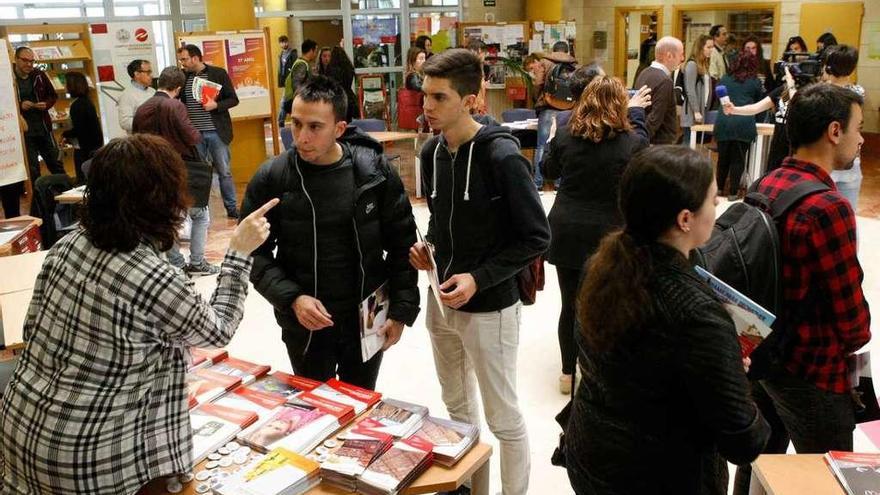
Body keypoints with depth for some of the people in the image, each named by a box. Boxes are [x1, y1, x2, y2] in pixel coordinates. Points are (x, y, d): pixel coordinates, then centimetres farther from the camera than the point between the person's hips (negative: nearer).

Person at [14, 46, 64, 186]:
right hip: (24, 130, -3)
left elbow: (53, 95, 12)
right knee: (32, 169, 4)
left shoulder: (39, 75, 2)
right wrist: (20, 106, -21)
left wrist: (46, 104, -8)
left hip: (43, 127, 3)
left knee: (55, 163, 14)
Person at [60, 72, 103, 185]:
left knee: (83, 179, -3)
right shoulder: (86, 100, 10)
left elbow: (77, 130, -19)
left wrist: (65, 135, 0)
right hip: (93, 145, 9)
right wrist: (68, 138, 12)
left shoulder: (77, 105, -17)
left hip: (83, 149, -9)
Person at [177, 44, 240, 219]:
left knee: (224, 171, 4)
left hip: (216, 132, -3)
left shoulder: (219, 73, -2)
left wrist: (216, 105, -17)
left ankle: (232, 207, 15)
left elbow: (233, 99, -1)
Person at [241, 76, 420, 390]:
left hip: (367, 320, 1)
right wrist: (292, 299, -19)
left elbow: (402, 244, -2)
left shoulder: (375, 170, -9)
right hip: (305, 326, 0)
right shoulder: (270, 179, -11)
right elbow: (256, 254, -6)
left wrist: (401, 311, -4)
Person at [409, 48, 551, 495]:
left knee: (503, 418, 9)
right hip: (440, 302, 7)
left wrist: (479, 279, -23)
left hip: (489, 307, -7)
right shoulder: (431, 151, 1)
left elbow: (536, 237, -16)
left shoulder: (501, 156, -20)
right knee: (457, 408, 22)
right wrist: (428, 247, -3)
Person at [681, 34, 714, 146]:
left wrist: (703, 111, 7)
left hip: (701, 111, 8)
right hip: (691, 114, -8)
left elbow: (706, 89, 15)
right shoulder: (692, 64, -9)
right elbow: (690, 90, -15)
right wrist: (696, 111, -17)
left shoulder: (704, 65, 17)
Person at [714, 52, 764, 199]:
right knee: (738, 158, 3)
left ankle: (719, 188, 23)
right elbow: (760, 102, 17)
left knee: (723, 157, 13)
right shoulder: (755, 81, 5)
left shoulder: (725, 78, 12)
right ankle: (733, 192, 5)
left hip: (723, 122, 2)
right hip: (744, 124, -2)